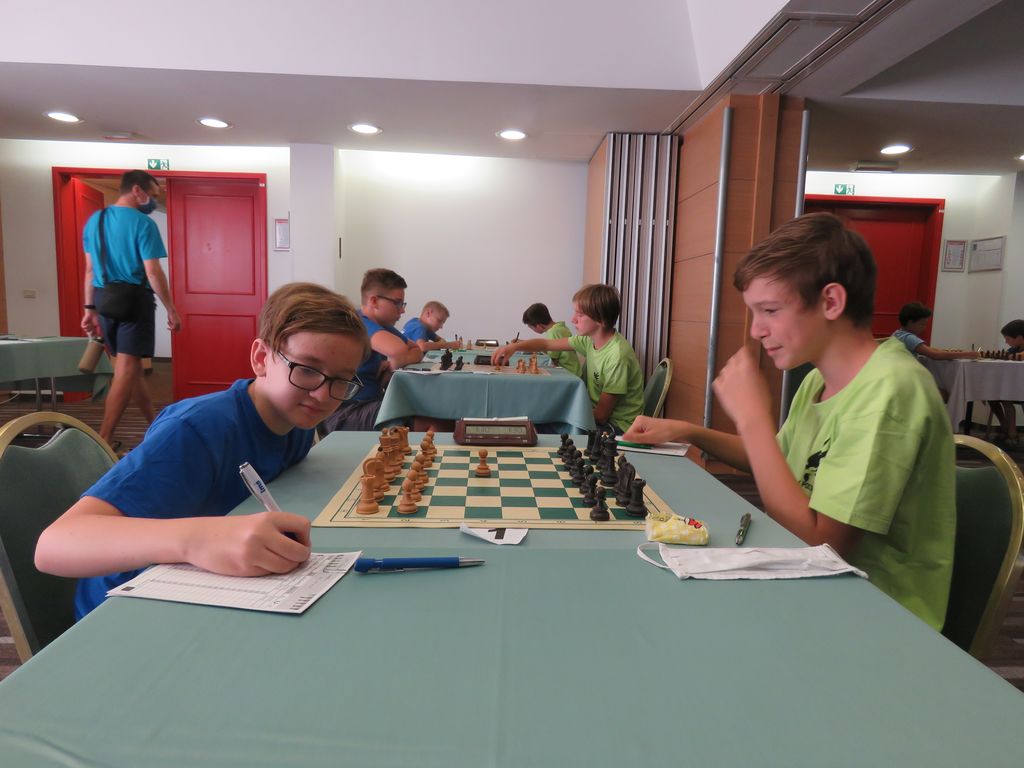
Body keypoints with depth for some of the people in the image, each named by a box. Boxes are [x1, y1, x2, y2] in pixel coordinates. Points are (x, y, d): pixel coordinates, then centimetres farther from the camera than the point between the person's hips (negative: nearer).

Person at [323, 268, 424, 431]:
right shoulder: (361, 324, -15)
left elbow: (417, 352, 14)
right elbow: (398, 350, -34)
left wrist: (391, 363, -5)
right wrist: (394, 365, -11)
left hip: (371, 404, 9)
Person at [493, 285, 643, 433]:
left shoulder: (618, 356, -26)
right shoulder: (590, 340, -2)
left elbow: (601, 416, -22)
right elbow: (547, 344, 6)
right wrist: (514, 346, -10)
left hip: (617, 426, -7)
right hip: (599, 416, 7)